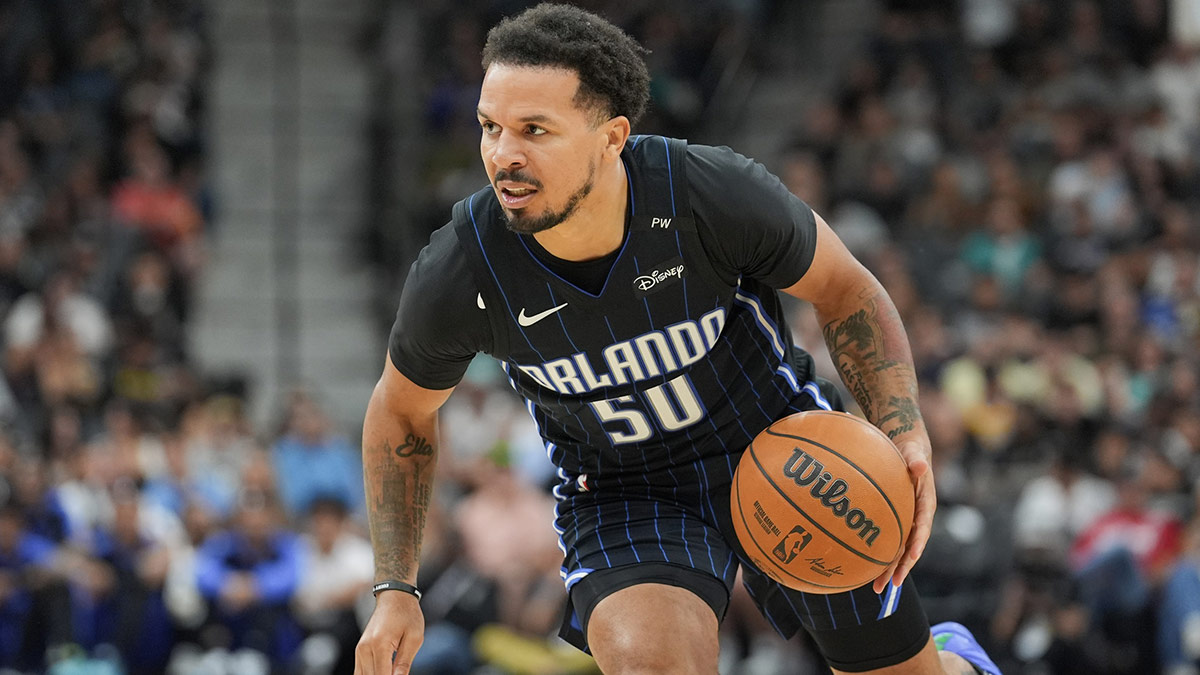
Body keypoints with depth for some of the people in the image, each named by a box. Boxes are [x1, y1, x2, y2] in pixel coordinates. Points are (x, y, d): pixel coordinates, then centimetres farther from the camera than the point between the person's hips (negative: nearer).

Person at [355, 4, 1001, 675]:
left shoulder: (717, 193, -29)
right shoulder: (458, 277, -25)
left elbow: (846, 289, -8)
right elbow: (403, 412, -2)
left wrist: (906, 437, -22)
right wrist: (395, 591, -7)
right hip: (623, 493, 0)